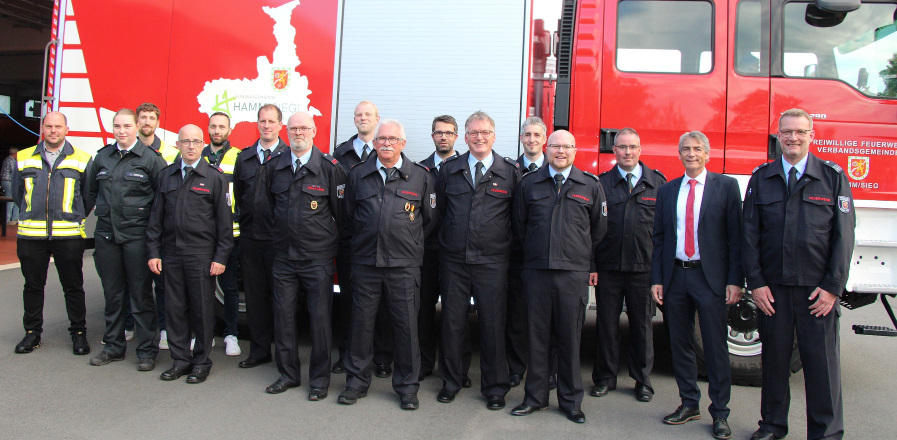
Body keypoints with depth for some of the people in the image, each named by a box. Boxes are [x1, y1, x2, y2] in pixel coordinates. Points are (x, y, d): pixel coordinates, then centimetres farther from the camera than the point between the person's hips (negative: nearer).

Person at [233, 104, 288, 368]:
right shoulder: (244, 157, 12)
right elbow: (238, 193, 21)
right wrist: (245, 220, 16)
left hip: (278, 238, -5)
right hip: (250, 238, 5)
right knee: (255, 296, 10)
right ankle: (259, 350, 21)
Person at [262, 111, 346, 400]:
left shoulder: (330, 167, -6)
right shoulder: (274, 167, 7)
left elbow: (340, 212, -1)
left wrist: (331, 243, 4)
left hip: (318, 257, -4)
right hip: (284, 255, 4)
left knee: (320, 317, 1)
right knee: (283, 314, 9)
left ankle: (319, 379, 15)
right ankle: (288, 374, 24)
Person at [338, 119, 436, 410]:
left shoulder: (420, 176, 4)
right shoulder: (358, 175, 8)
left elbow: (429, 218, 11)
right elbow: (348, 215, 18)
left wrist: (411, 244, 10)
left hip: (404, 265, -1)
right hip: (365, 262, 2)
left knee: (406, 324, 3)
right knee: (361, 321, 7)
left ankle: (407, 386, 17)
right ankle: (357, 381, 23)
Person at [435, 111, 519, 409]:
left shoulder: (510, 172, 2)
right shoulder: (449, 170, 8)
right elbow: (440, 210, 14)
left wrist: (506, 247, 3)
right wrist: (446, 241, 11)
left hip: (492, 262, -2)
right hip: (454, 261, 2)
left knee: (493, 324, 3)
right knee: (452, 321, 8)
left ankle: (494, 387, 18)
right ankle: (451, 381, 25)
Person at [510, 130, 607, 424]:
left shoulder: (591, 186, 8)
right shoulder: (529, 183, 8)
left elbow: (598, 230, 13)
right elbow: (519, 226, 13)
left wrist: (591, 265, 11)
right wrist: (532, 254, 10)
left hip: (574, 272, 0)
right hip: (536, 270, 1)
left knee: (570, 338, 5)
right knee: (537, 335, 6)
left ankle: (571, 401, 19)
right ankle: (536, 397, 20)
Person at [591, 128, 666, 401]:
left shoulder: (658, 182, 6)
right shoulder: (602, 183, 5)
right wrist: (591, 263, -5)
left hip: (643, 266, 0)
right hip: (608, 266, 0)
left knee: (642, 324, 9)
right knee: (607, 323, 7)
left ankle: (642, 380, 24)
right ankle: (605, 377, 21)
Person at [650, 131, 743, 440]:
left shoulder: (726, 186, 1)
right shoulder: (667, 190, 11)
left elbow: (735, 236, -3)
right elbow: (658, 237, 11)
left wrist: (735, 280, -9)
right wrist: (656, 280, 4)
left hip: (710, 276, -4)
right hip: (675, 275, 4)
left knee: (715, 347, 1)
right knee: (679, 344, 10)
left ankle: (720, 413, 13)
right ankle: (689, 404, 25)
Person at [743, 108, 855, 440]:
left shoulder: (833, 177, 4)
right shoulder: (761, 178, 7)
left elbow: (843, 235, 0)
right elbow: (750, 234, 4)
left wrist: (832, 287, -7)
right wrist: (756, 283, -3)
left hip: (817, 288, -1)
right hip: (773, 288, 2)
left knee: (821, 361, 2)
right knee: (774, 356, 9)